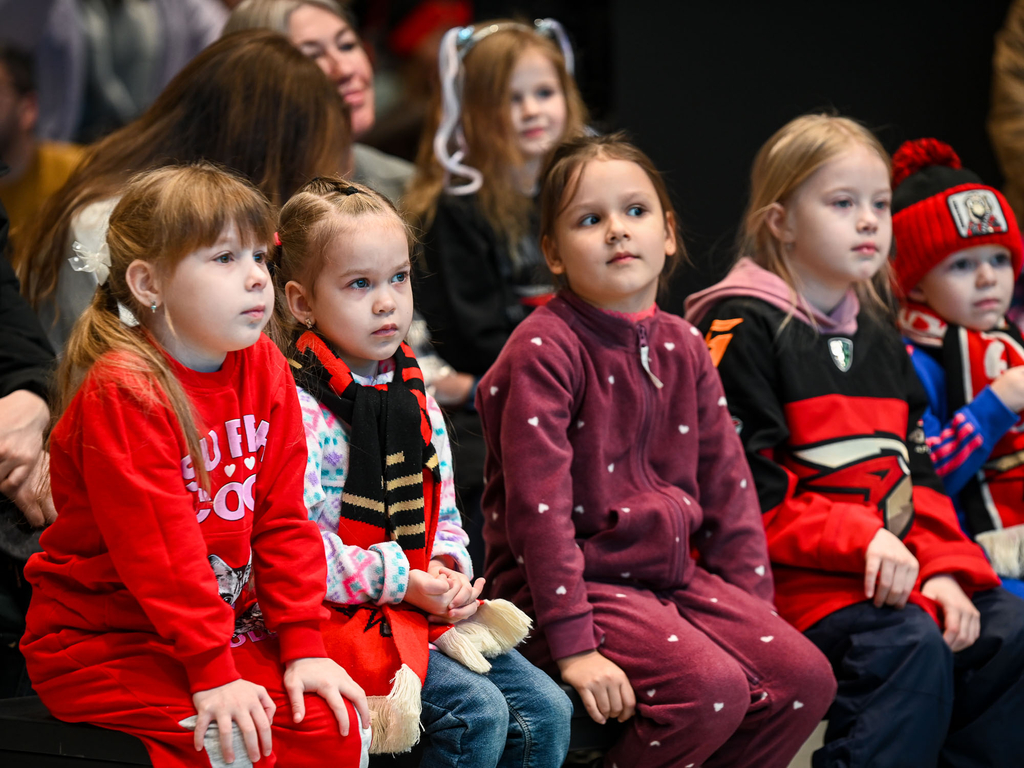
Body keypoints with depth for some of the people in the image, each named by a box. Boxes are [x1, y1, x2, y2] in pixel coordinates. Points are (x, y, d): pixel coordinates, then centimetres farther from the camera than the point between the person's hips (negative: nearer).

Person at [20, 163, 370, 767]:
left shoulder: (264, 368, 2)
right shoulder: (123, 395, -19)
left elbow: (283, 517, 3)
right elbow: (161, 552, -22)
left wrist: (304, 644, -4)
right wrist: (212, 672, -23)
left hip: (228, 623, 7)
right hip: (103, 643, -7)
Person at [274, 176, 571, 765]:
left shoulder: (416, 404, 13)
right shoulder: (299, 411, -14)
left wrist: (450, 568, -2)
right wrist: (401, 582, -19)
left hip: (426, 606, 8)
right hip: (343, 617, -8)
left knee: (547, 710, -3)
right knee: (478, 713, -24)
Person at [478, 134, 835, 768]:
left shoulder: (682, 346, 10)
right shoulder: (545, 350, -13)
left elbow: (726, 481, 14)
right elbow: (538, 503, -18)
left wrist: (752, 612, 6)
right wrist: (573, 645, -23)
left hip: (672, 574, 7)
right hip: (579, 584, -7)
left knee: (806, 677, -9)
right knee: (712, 687, -27)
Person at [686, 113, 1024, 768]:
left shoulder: (881, 339, 19)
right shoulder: (743, 329, -6)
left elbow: (918, 471, 16)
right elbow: (742, 488, -13)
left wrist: (943, 567, -2)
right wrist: (860, 540, -19)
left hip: (892, 564, 8)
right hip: (795, 576, -8)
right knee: (910, 645, -29)